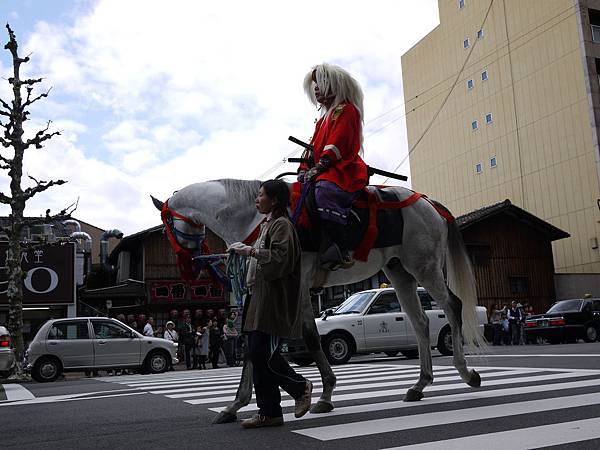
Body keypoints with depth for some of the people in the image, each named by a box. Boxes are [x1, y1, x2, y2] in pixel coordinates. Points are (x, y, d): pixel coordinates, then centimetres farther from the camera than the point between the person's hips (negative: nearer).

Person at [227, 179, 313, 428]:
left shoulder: (281, 224, -7)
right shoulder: (268, 224, 23)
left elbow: (279, 258, -20)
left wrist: (250, 250, -17)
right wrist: (245, 251, 15)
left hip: (272, 299, -10)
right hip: (259, 297, 10)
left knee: (261, 352, -13)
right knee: (257, 354, 6)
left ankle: (300, 387, 10)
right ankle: (269, 412, 11)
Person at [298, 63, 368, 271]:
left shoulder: (346, 110, 2)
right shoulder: (325, 117, 32)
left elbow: (338, 143, -12)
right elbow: (314, 145, 26)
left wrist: (320, 165, -21)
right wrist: (305, 168, 10)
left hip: (343, 171, -11)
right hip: (322, 173, 11)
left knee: (326, 191, -37)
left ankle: (339, 252, -44)